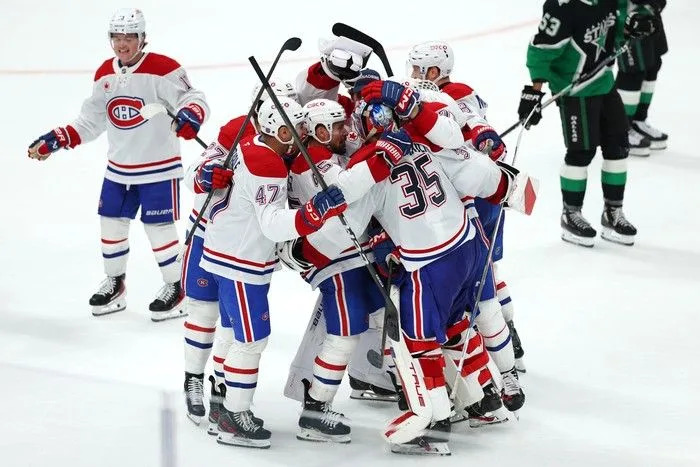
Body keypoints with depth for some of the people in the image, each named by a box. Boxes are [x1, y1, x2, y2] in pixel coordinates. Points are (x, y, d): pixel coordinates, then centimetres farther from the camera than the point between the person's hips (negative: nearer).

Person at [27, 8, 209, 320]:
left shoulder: (162, 69, -16)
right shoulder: (105, 74, 5)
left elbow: (192, 97, -21)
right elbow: (91, 121, 13)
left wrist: (189, 116, -44)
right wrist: (56, 140, 6)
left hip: (159, 168, -7)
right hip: (118, 169, 7)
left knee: (158, 226, -2)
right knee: (111, 222, 12)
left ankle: (176, 288, 15)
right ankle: (114, 284, 30)